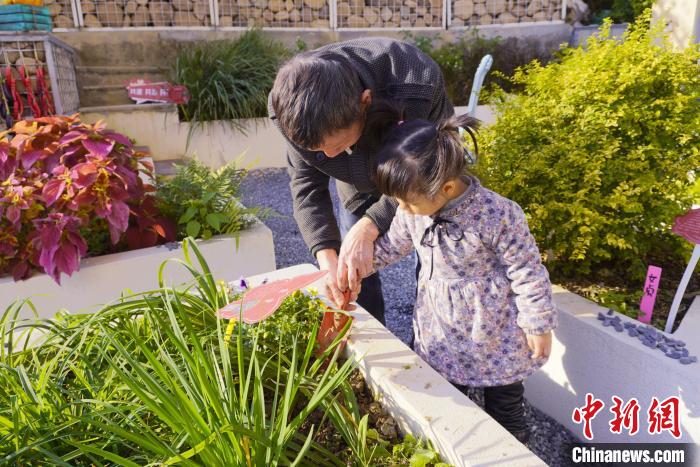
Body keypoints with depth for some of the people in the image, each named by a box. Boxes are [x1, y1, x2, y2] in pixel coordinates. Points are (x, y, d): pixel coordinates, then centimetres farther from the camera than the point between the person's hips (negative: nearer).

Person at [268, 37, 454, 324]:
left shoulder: (418, 84, -41)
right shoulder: (291, 105, -30)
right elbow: (306, 185, -20)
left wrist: (367, 228, -44)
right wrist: (327, 256, -33)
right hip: (359, 190, 3)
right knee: (356, 286, 6)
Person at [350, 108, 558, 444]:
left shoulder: (497, 215, -29)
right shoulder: (413, 210, -12)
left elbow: (527, 272, -18)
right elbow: (392, 245, 7)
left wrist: (538, 325, -10)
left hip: (496, 335, -5)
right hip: (441, 331, 5)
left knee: (505, 410, 18)